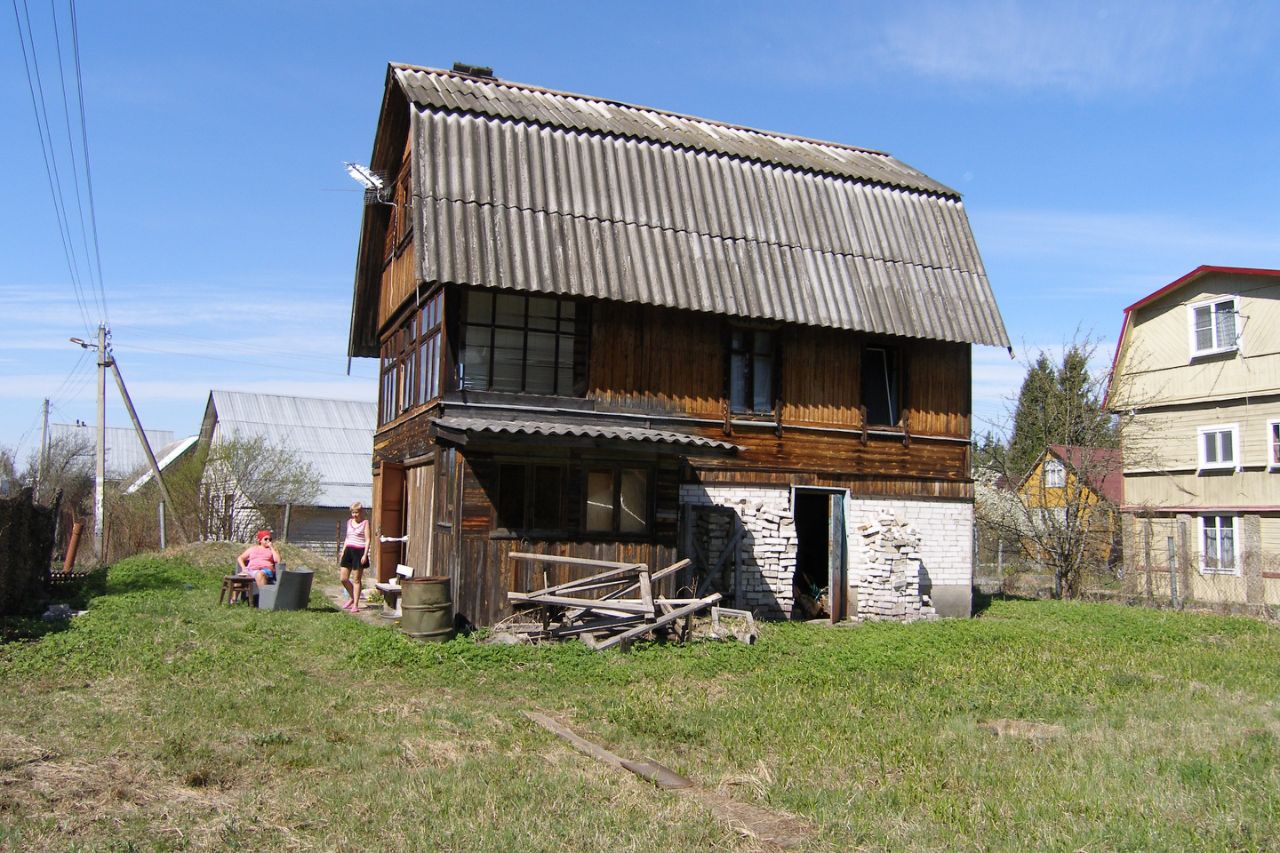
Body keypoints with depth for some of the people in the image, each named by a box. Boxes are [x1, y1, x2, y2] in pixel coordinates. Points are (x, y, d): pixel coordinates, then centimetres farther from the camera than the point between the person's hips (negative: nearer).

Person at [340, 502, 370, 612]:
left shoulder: (365, 522, -4)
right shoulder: (349, 522, 13)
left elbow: (367, 540, -8)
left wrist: (365, 554, -16)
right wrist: (342, 553, 15)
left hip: (359, 551, -6)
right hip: (348, 551, 6)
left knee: (356, 579, -2)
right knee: (344, 579, 5)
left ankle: (355, 605, 4)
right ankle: (353, 598, 26)